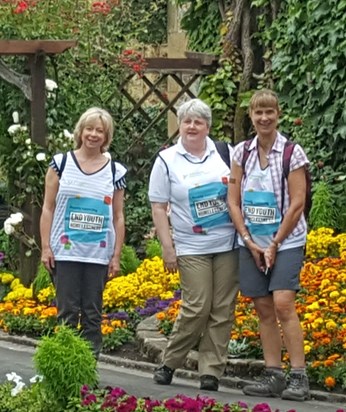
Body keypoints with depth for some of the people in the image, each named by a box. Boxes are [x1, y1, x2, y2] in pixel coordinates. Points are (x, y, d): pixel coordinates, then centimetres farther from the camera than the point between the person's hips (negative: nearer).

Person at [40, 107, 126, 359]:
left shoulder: (116, 171, 6)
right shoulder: (61, 163, 3)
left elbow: (118, 217, 7)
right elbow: (48, 208, 2)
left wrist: (117, 256, 2)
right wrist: (46, 247, -5)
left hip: (99, 255, 1)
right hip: (65, 252, -1)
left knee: (93, 314, 5)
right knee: (67, 313, -1)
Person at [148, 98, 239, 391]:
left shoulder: (223, 153, 7)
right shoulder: (167, 160, 1)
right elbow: (158, 207, 1)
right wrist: (168, 249, -5)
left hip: (228, 245, 3)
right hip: (192, 248, -3)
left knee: (222, 311, 1)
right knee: (197, 309, -10)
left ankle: (211, 370, 8)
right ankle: (169, 364, 7)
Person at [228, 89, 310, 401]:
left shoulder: (292, 152, -6)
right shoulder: (241, 152, 5)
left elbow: (297, 203, -9)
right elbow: (234, 201, 5)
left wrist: (275, 244, -11)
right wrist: (250, 242, -4)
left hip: (286, 241, -4)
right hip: (252, 243, 4)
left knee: (283, 304, -16)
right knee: (264, 309, 4)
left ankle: (299, 377, -13)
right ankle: (273, 376, 10)